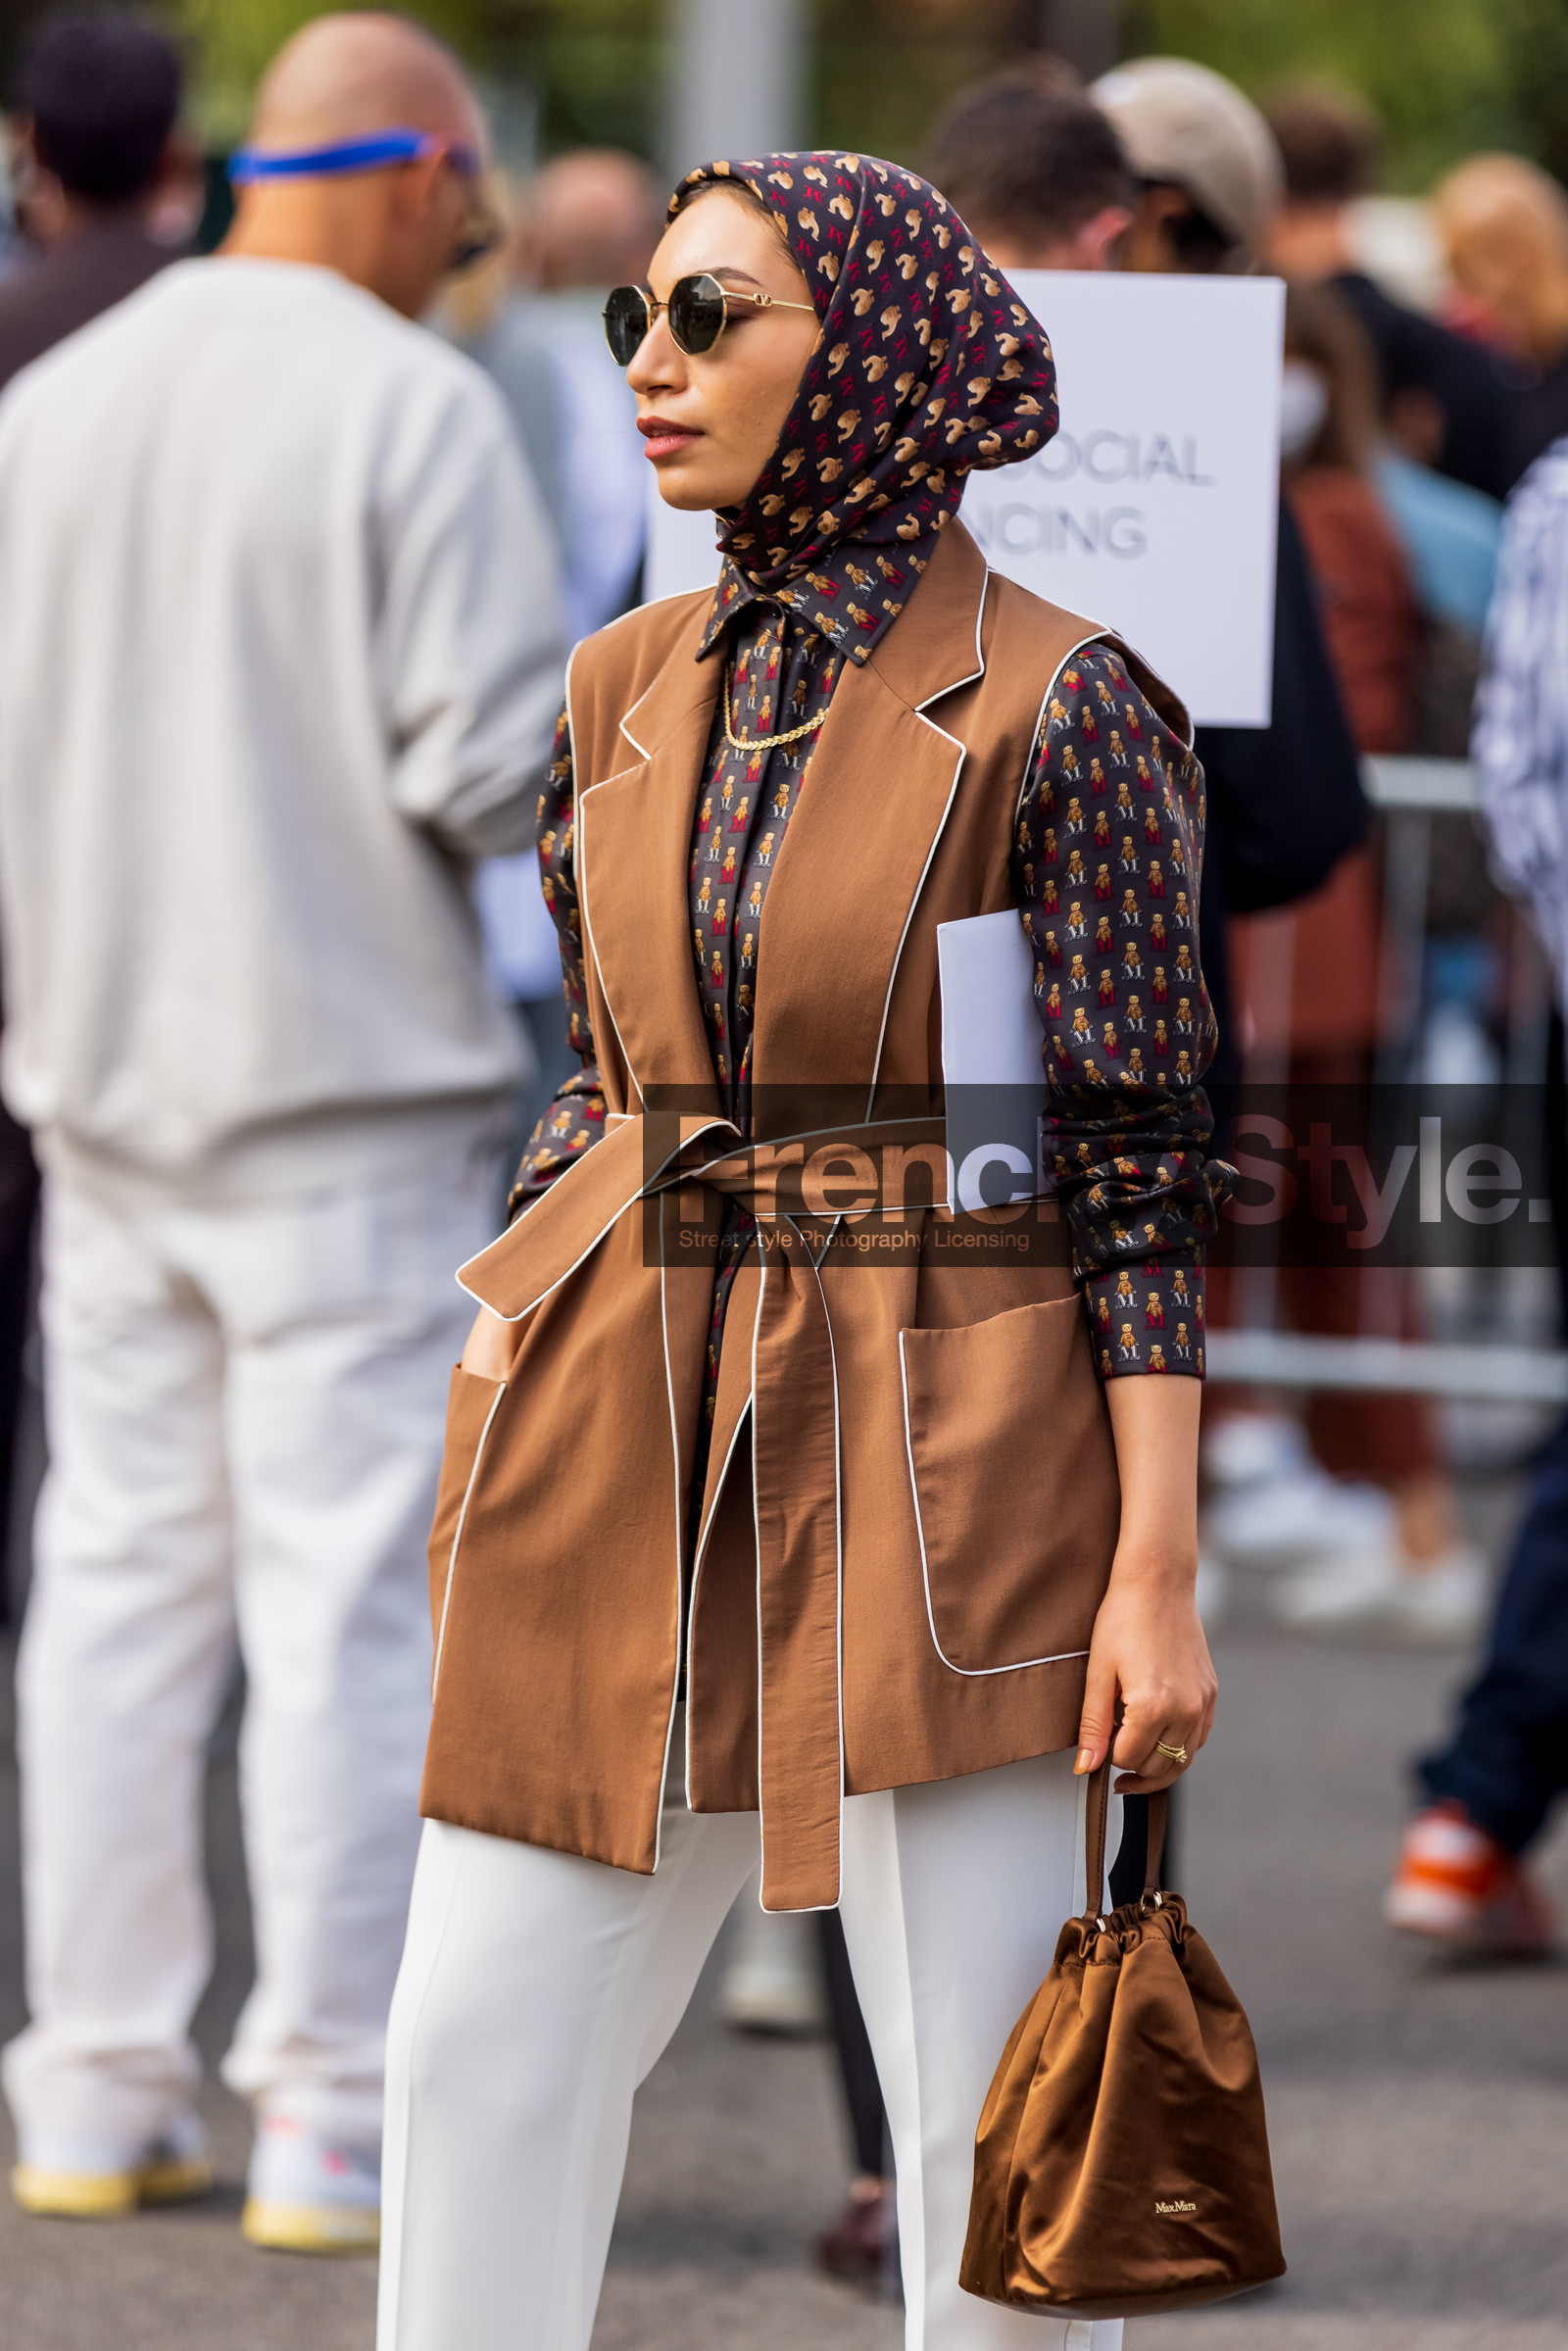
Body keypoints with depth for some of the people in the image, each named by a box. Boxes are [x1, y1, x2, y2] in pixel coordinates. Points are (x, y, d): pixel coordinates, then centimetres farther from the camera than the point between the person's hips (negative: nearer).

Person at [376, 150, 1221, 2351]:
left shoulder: (1054, 706, -8)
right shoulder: (629, 687, 9)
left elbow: (1142, 1153, -8)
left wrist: (1157, 1570, -12)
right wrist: (499, 1392, 11)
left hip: (939, 1448, -6)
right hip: (619, 1435, 6)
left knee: (986, 2119, -1)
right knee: (480, 2055, 6)